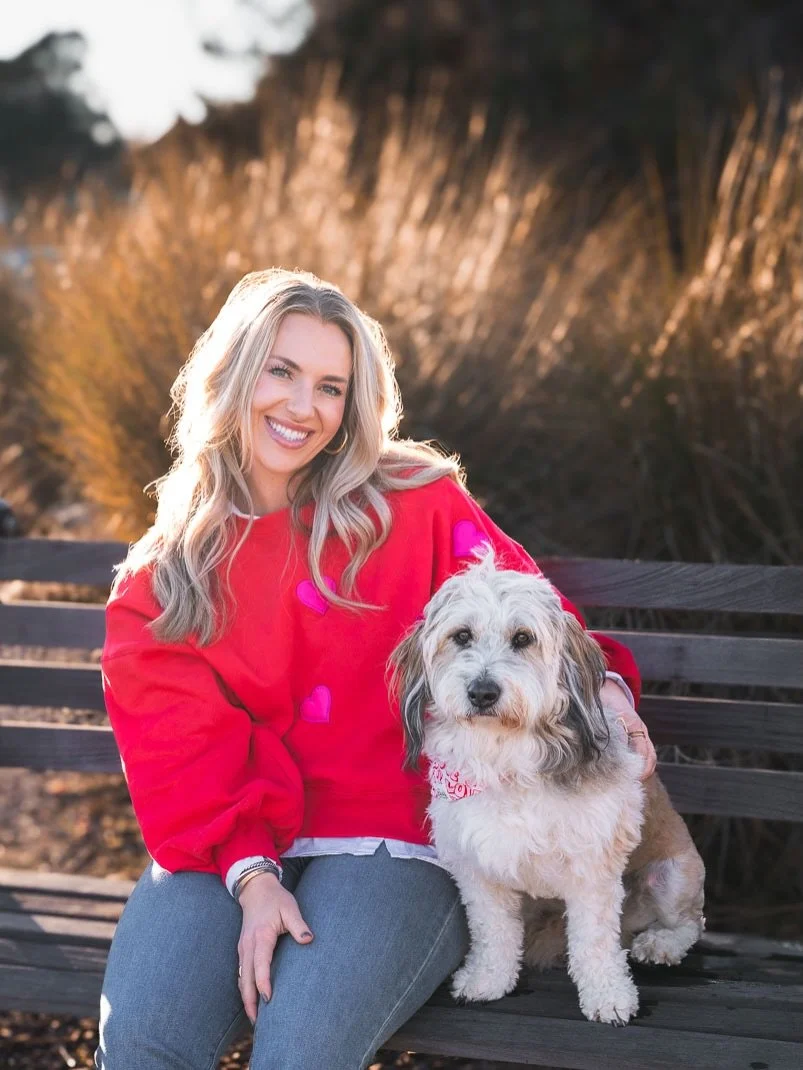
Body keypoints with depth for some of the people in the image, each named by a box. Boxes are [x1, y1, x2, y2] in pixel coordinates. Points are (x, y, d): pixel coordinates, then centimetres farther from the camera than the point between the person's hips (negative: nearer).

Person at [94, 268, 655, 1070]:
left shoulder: (415, 505, 5)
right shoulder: (161, 583, 10)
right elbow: (183, 747, 0)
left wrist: (599, 682, -15)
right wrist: (250, 873, -16)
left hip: (394, 838, -2)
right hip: (226, 847, 2)